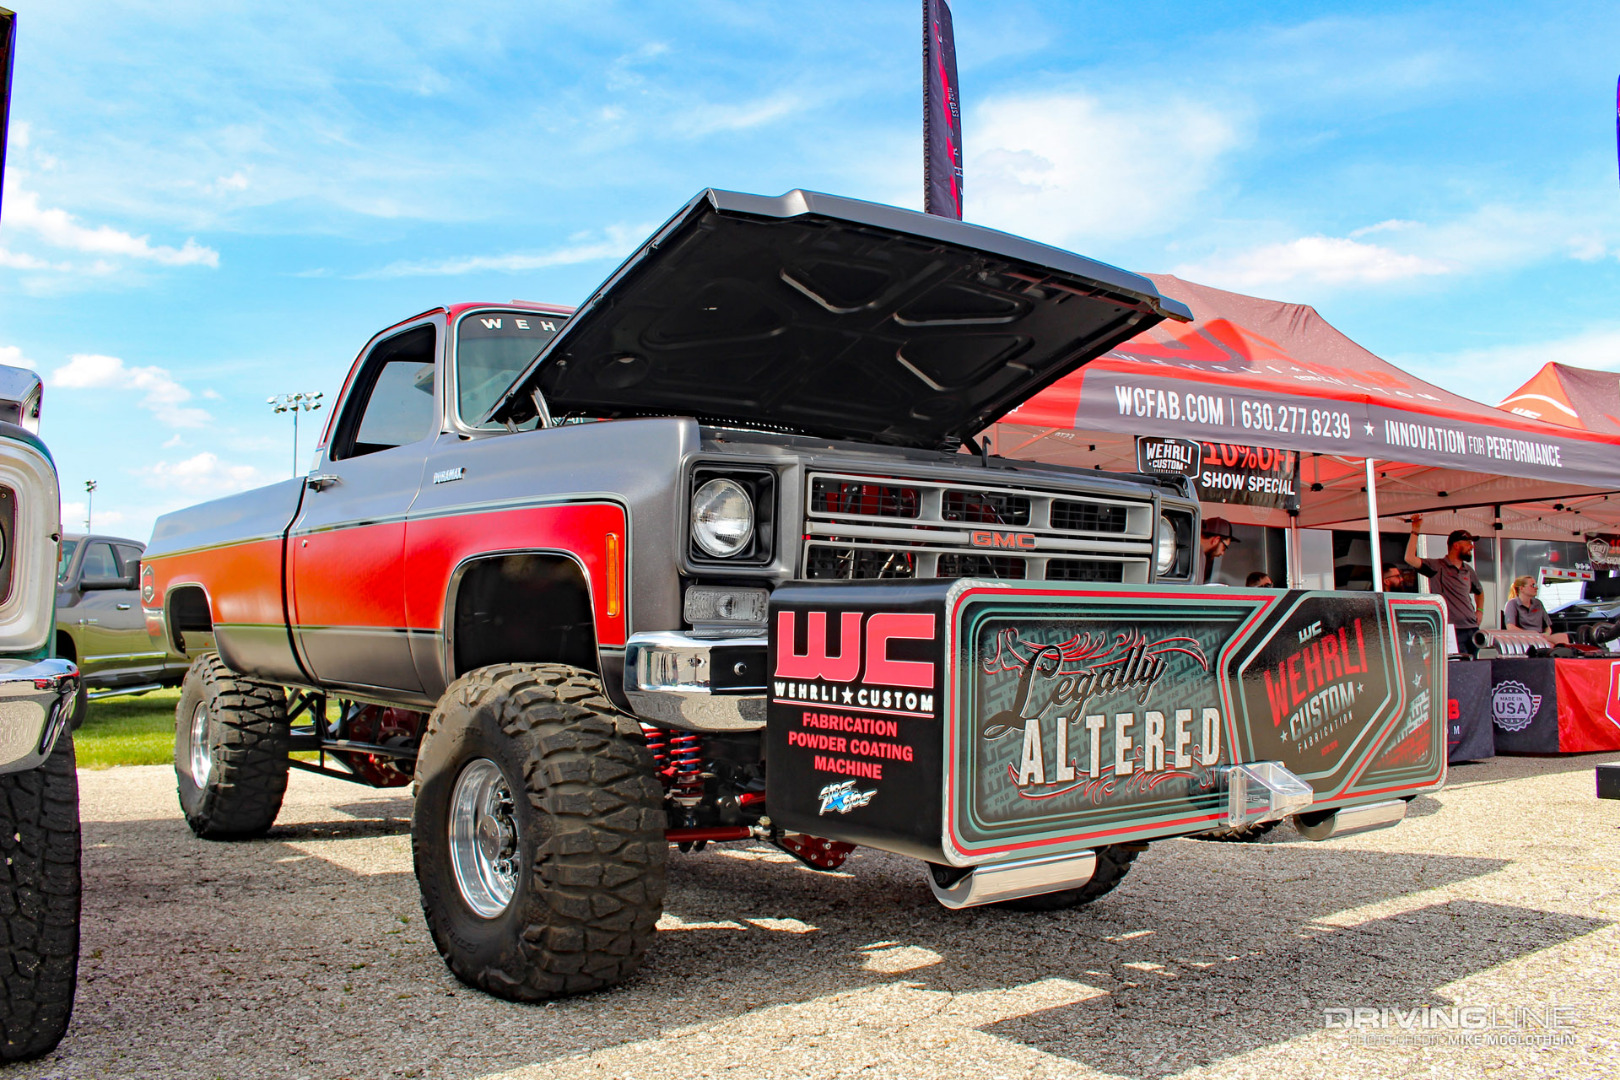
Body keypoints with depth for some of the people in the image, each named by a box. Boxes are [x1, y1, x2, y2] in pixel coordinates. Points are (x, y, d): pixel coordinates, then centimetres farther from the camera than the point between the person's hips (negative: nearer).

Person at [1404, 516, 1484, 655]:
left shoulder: (1468, 570, 17)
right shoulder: (1437, 566, -3)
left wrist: (1480, 611, 21)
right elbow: (1410, 558, -19)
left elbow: (1479, 591, 37)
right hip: (1451, 631, -7)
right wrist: (1415, 531, -17)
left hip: (1473, 629, 7)